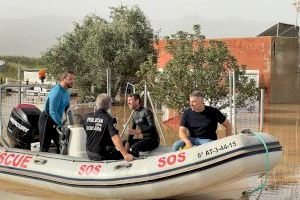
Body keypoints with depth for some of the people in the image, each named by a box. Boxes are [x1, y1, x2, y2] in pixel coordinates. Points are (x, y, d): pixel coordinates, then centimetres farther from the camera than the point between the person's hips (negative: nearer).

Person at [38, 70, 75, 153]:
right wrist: (61, 124, -24)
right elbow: (52, 112, -28)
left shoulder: (66, 92, 6)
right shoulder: (57, 91, -24)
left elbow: (67, 109, 16)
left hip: (55, 122, 9)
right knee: (44, 148, -5)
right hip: (46, 121, -9)